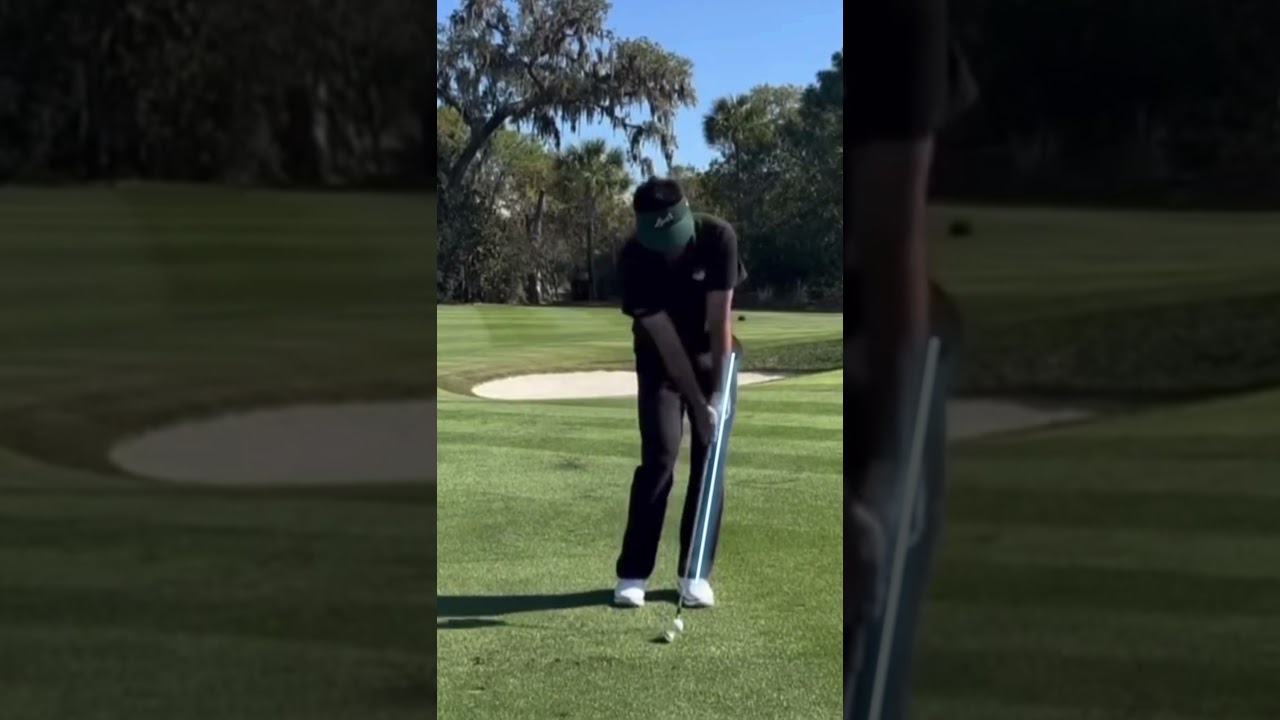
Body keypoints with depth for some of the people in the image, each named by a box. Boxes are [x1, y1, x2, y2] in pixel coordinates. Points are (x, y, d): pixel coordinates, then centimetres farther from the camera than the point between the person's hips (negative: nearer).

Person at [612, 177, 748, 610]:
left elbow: (720, 319, -25)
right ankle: (633, 573, -3)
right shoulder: (634, 259, -26)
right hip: (661, 361, -1)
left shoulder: (718, 237, -25)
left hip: (713, 354, 1)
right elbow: (666, 342, -26)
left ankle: (695, 573, 4)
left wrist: (717, 393, -28)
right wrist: (697, 403, -28)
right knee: (659, 458, -11)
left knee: (710, 459, -3)